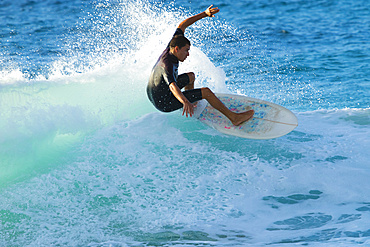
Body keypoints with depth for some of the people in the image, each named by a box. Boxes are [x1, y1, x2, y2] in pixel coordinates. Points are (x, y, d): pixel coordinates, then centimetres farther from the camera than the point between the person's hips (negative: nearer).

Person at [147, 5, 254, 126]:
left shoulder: (169, 49, -8)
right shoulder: (167, 65, -33)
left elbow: (182, 26, 3)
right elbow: (173, 86, -52)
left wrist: (205, 14, 2)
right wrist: (185, 102, -70)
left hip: (155, 95, 10)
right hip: (164, 104, -10)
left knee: (191, 76, 28)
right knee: (206, 92, -12)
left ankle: (193, 107, 43)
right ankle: (234, 118, -5)